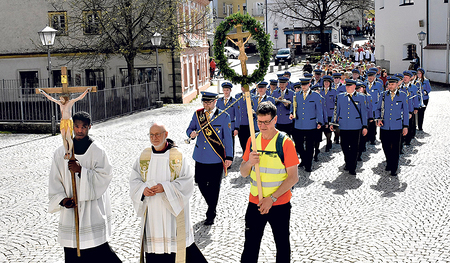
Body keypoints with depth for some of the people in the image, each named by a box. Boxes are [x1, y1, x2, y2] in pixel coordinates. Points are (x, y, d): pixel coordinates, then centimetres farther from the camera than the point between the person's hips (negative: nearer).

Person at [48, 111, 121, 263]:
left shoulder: (97, 151, -4)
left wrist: (81, 170, -21)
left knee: (98, 250, -4)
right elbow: (55, 181, 6)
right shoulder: (61, 153, 5)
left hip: (92, 209, -3)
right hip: (70, 210, 3)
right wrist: (62, 199, -9)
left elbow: (105, 176, -10)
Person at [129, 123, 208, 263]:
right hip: (152, 212, 3)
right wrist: (143, 189, -12)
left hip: (172, 209, -3)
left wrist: (165, 187, -20)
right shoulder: (144, 156, 5)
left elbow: (187, 180, -11)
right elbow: (134, 179, 9)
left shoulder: (177, 156, -7)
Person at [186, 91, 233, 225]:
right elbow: (189, 129, 11)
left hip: (216, 158, -4)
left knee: (214, 187, 3)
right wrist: (191, 133, -15)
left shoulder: (224, 116, -4)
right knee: (201, 183, 10)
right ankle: (211, 205, 35)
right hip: (200, 157, 4)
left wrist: (229, 156, -7)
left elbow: (227, 137, -3)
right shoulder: (197, 114, 6)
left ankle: (211, 215, 18)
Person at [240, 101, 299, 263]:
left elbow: (293, 177, -13)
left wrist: (272, 198, -18)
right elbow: (243, 173, 6)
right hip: (255, 203, 3)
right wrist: (249, 163, -17)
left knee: (282, 244, 12)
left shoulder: (285, 143, -11)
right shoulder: (253, 140, 3)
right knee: (250, 246, 7)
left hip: (280, 205, -3)